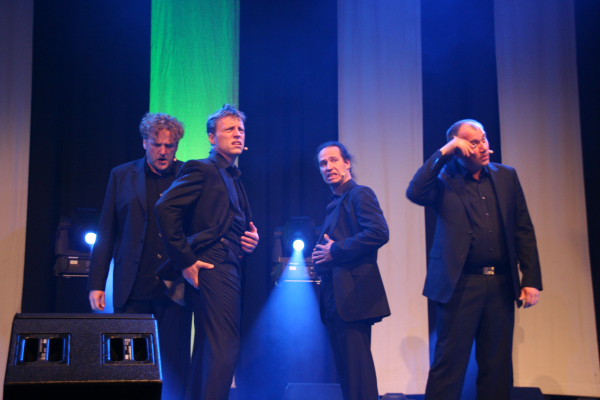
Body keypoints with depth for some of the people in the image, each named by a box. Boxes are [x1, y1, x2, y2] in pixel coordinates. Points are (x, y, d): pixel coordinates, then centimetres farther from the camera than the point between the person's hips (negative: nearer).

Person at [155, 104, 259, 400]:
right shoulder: (202, 169, -2)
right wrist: (185, 261, -18)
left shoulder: (234, 179, 24)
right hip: (214, 268, -9)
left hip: (230, 270, 9)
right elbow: (166, 207, -15)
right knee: (223, 349, -16)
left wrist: (251, 239, 7)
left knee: (207, 352, 11)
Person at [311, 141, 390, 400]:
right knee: (346, 368, 12)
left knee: (357, 367, -9)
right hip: (335, 298, 10)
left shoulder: (359, 194, -5)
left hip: (352, 294, -10)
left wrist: (335, 251, -15)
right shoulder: (335, 204, 22)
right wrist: (322, 255, 1)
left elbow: (379, 232, -20)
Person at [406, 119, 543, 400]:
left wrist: (531, 280, 4)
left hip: (501, 284, 4)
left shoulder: (506, 176, 11)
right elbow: (415, 193, -20)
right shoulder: (444, 178, 1)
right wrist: (444, 153, -16)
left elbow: (524, 231, 10)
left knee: (498, 367, 10)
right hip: (460, 284, -4)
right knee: (449, 362, -1)